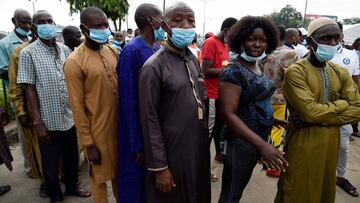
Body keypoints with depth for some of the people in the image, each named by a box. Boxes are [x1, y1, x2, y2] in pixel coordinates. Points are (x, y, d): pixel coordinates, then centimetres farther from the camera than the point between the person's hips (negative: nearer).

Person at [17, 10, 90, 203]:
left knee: (72, 157, 19)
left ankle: (72, 186, 42)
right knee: (51, 163, 13)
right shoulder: (28, 53, -8)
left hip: (69, 117, 4)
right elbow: (29, 89, -9)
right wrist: (38, 122, -12)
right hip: (48, 121, -4)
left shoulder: (64, 49, 4)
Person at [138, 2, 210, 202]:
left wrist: (205, 139, 13)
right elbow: (149, 120, -16)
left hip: (199, 148, 7)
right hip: (172, 152, -6)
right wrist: (159, 166, -15)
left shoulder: (194, 60, 7)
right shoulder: (154, 66, -16)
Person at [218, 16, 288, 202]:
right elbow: (228, 114, -26)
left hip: (258, 139, 8)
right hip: (240, 142, -8)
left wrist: (270, 119, 12)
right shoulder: (233, 72, -19)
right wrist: (262, 144, -30)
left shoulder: (258, 68, 7)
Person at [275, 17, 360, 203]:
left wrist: (321, 118, -17)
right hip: (302, 146, -6)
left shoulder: (341, 73, 7)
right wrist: (341, 104, -7)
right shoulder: (295, 72, -14)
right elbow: (310, 111, -22)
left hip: (331, 144, 7)